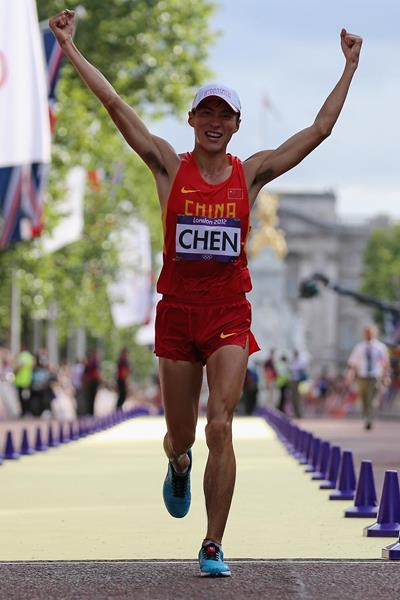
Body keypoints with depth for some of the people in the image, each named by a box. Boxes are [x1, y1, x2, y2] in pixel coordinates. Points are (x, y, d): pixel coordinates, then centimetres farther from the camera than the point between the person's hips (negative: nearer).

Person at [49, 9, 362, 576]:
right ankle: (179, 465, 49)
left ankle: (214, 546, -8)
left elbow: (321, 128, 6)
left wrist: (349, 67, 7)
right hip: (177, 312, 1)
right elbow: (116, 105, -1)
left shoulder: (251, 173, 4)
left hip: (230, 316, 0)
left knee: (220, 428, -15)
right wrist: (71, 47, -3)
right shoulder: (170, 167, 2)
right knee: (180, 438, 9)